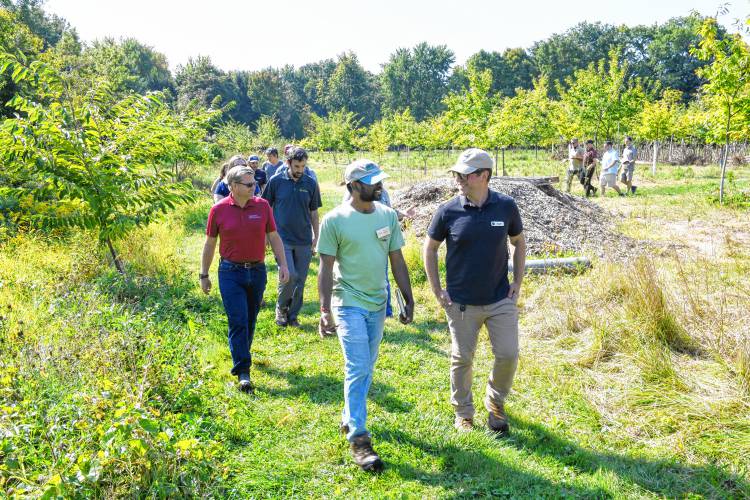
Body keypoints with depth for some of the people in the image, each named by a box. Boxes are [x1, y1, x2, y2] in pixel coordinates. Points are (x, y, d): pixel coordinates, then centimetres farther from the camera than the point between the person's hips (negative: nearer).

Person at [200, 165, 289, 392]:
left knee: (250, 320, 15)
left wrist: (283, 264, 0)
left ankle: (242, 353, 38)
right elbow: (210, 244, 4)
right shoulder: (219, 210, -4)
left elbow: (274, 237, 6)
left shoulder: (262, 206, 0)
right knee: (238, 321, -8)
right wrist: (204, 275, 8)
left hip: (257, 271, 3)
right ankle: (243, 372, -5)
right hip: (231, 273, -2)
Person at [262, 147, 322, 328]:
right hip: (283, 238, -3)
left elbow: (314, 212, 11)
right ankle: (281, 308, 13)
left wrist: (316, 236, 8)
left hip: (304, 240, 3)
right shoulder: (276, 181, -3)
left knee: (300, 280, 6)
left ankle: (293, 315, 22)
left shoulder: (311, 184, 3)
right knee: (289, 276, -14)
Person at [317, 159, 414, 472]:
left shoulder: (388, 215, 2)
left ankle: (349, 418, 34)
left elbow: (397, 261, 7)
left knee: (365, 368, 15)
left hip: (378, 304, 5)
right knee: (358, 369, -8)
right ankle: (358, 439, -1)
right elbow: (326, 268, -9)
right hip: (349, 304, -5)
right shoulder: (335, 220, -12)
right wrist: (325, 310, -13)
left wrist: (408, 299, 7)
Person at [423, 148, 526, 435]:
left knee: (508, 355, 3)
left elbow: (519, 243, 10)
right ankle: (463, 412, 30)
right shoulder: (448, 211, -10)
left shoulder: (506, 207, -6)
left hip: (501, 299, 1)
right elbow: (429, 248, 2)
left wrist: (518, 281, 3)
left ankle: (495, 401, 31)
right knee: (462, 359, 9)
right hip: (461, 302, -1)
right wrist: (437, 291, -1)